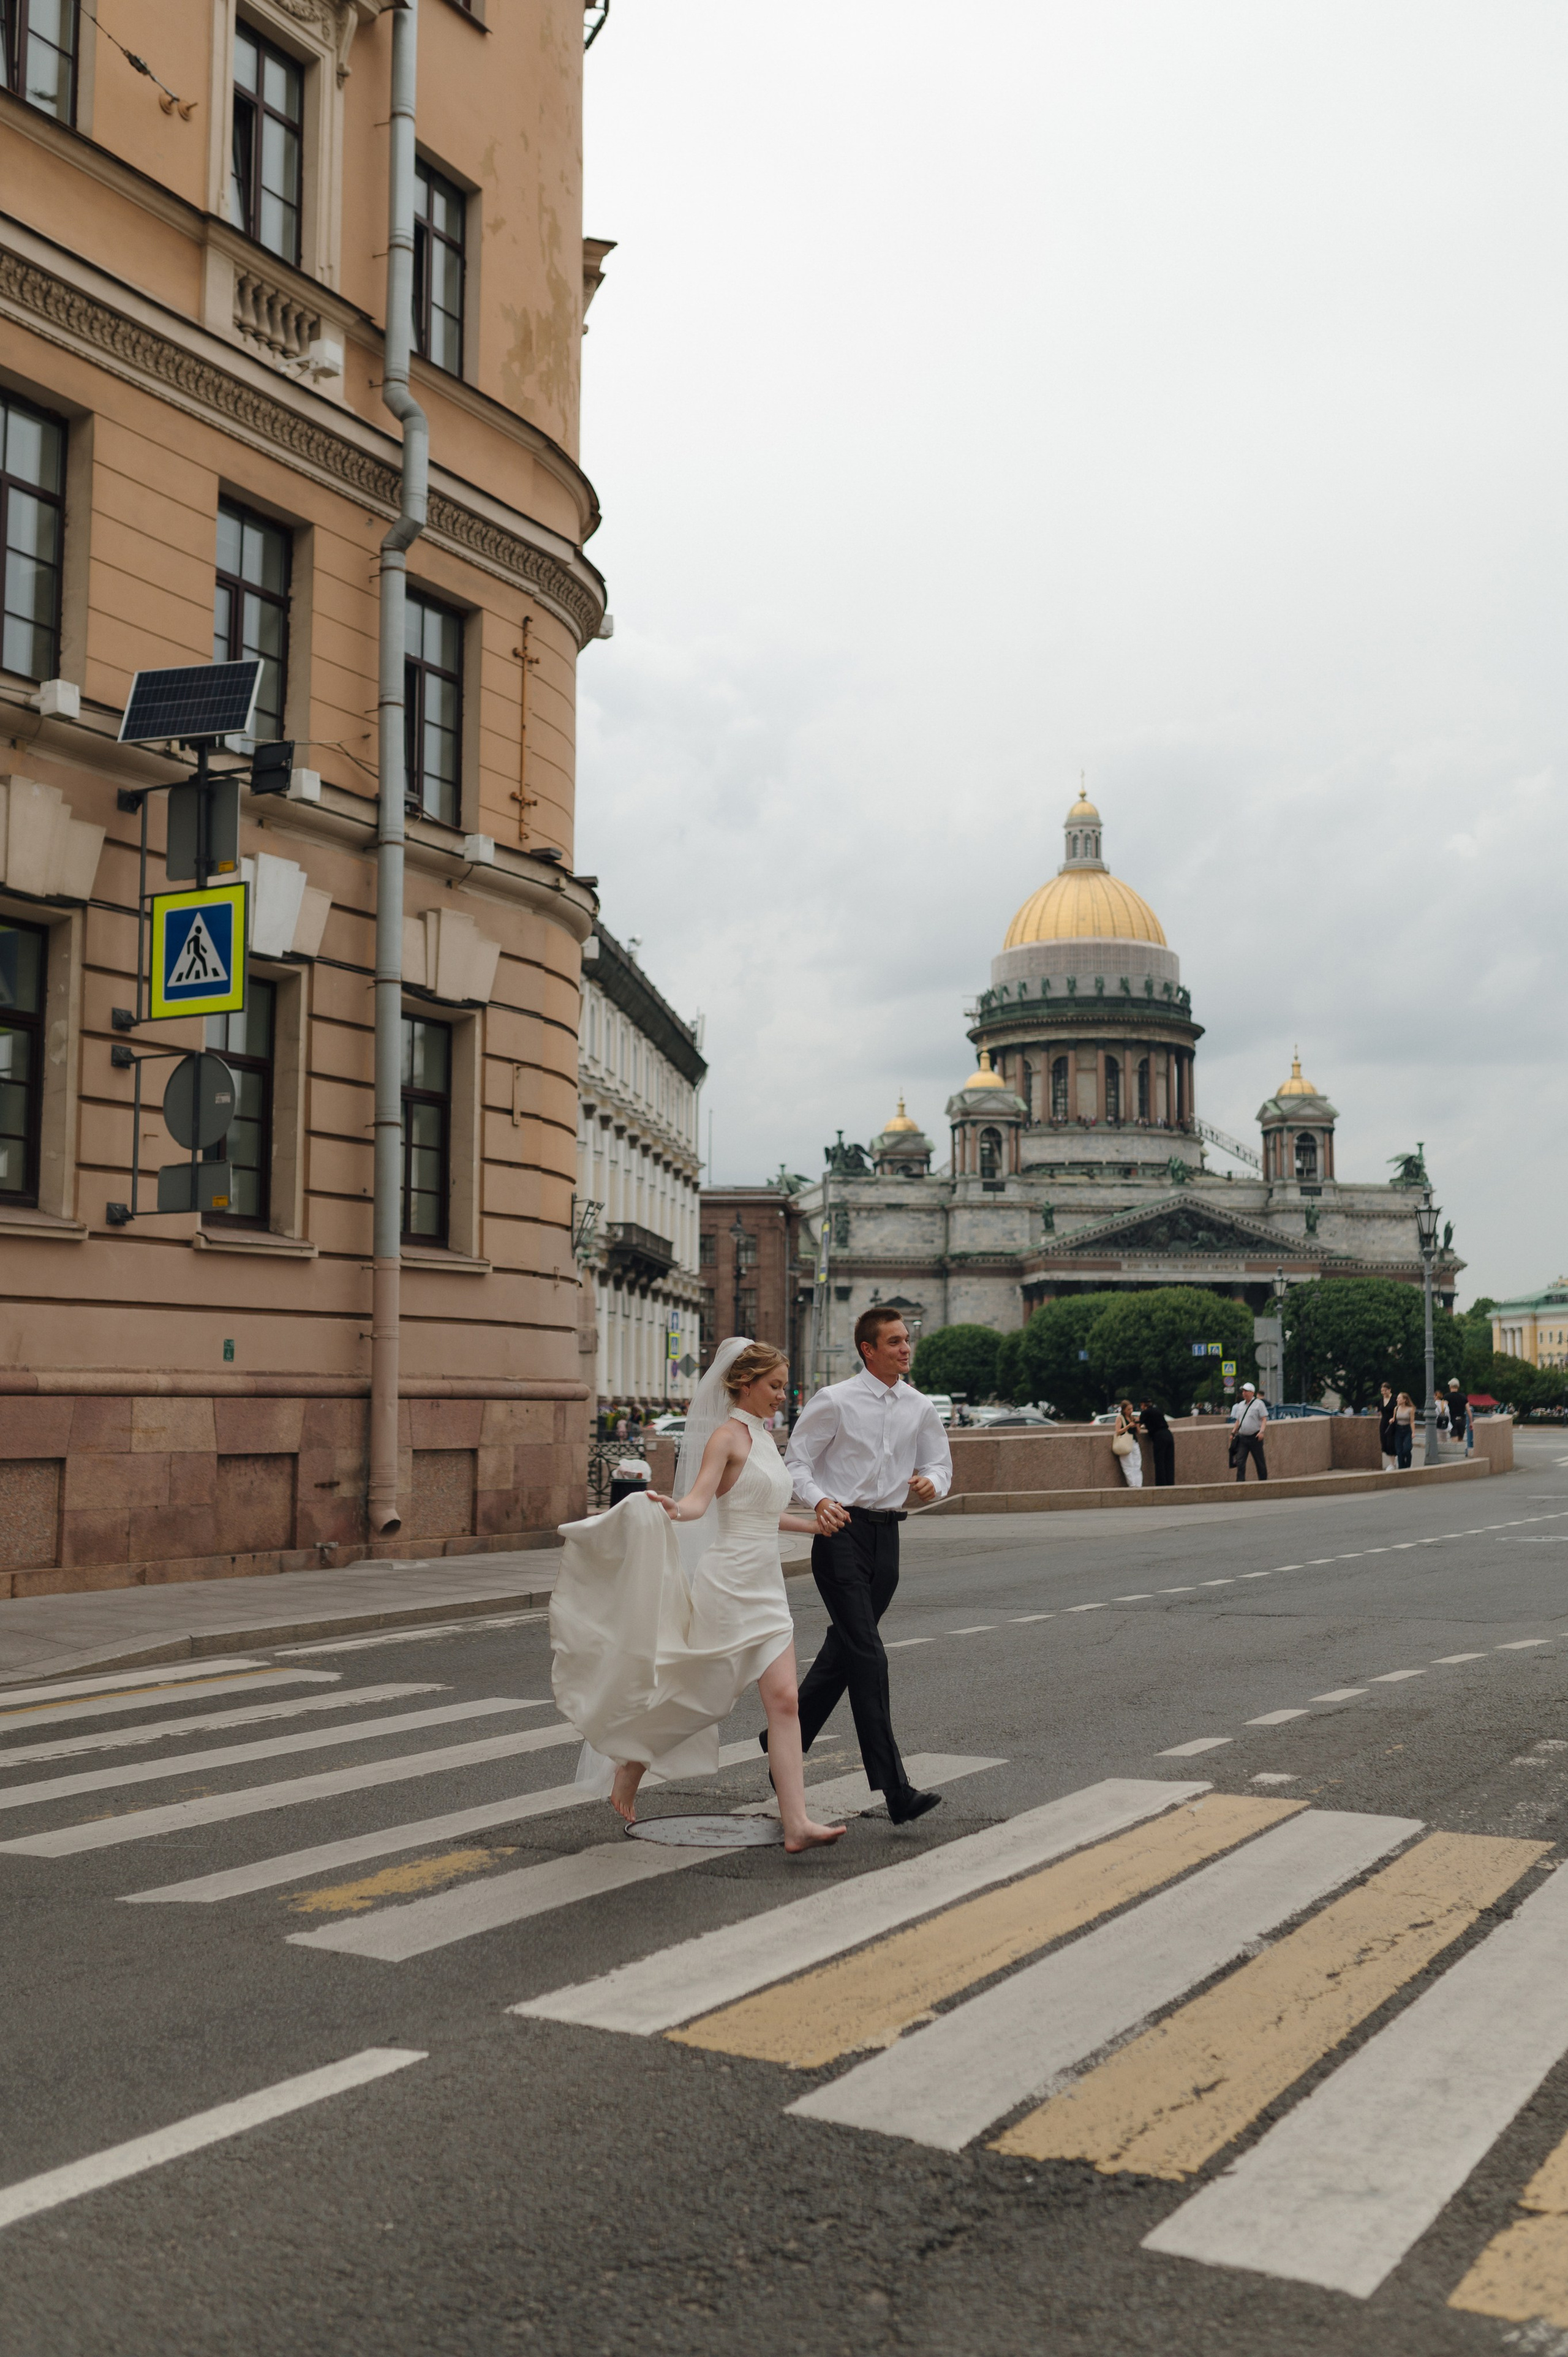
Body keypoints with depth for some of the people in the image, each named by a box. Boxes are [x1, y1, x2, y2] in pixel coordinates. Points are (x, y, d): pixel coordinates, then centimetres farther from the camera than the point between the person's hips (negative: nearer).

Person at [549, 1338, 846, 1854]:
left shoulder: (764, 1435, 16)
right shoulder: (726, 1435, -9)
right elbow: (699, 1500, -23)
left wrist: (815, 1524, 38)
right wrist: (671, 1508, -45)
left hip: (765, 1589, 8)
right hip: (728, 1584, -7)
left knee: (784, 1701, -4)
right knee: (692, 1697, 5)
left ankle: (796, 1823, -7)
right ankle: (628, 1766, 28)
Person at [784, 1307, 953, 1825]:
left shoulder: (919, 1408, 10)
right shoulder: (834, 1401, -5)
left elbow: (940, 1464, 17)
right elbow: (797, 1461, -3)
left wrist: (931, 1482, -7)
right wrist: (819, 1500, -22)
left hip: (887, 1534, 6)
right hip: (842, 1531, -6)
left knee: (842, 1651, 15)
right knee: (868, 1655, -12)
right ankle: (894, 1790, -15)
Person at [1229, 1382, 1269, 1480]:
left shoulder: (1258, 1404, -4)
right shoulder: (1241, 1405, 14)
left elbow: (1264, 1419, -9)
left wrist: (1262, 1432, -23)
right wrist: (1233, 1433, 13)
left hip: (1255, 1437, -5)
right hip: (1242, 1437, 5)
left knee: (1260, 1462, 4)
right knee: (1240, 1461, -7)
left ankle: (1263, 1481, 16)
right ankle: (1240, 1482, -9)